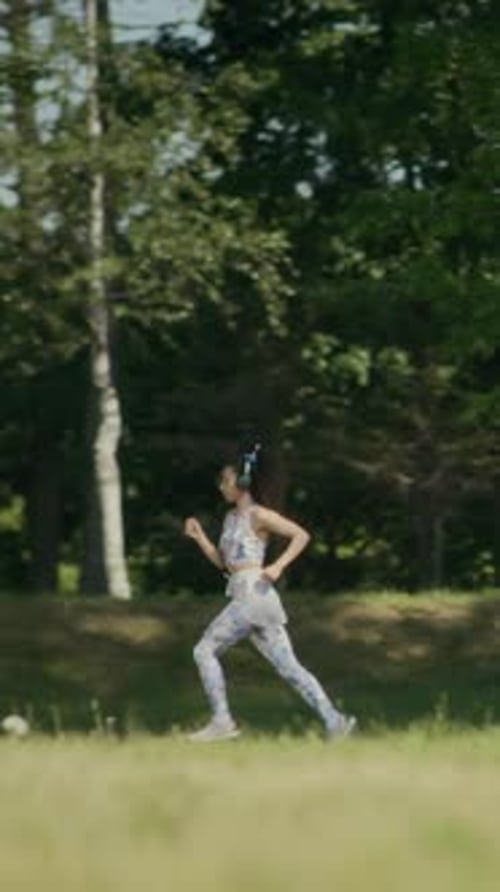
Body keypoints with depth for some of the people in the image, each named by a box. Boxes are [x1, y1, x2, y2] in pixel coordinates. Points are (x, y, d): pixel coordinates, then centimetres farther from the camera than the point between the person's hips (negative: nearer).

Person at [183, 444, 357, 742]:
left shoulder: (257, 515, -5)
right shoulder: (231, 518, 20)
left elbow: (301, 535, -9)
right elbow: (221, 560, 23)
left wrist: (278, 566, -18)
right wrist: (199, 537, 11)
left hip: (254, 593, -9)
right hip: (243, 597, 9)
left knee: (205, 650, -7)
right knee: (288, 666, 3)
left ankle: (222, 721, -7)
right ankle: (334, 720, -2)